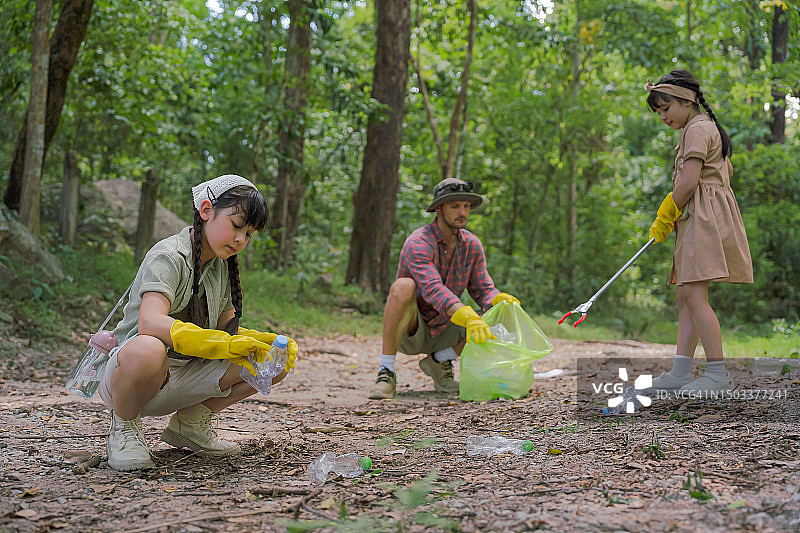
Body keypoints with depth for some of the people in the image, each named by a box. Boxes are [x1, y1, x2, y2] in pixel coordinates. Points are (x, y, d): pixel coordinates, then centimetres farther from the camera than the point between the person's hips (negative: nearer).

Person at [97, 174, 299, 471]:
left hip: (186, 377, 7)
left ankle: (190, 423, 8)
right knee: (147, 350, -44)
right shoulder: (169, 256, -17)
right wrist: (224, 344, -43)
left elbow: (229, 330, 9)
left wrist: (269, 342, -12)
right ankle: (124, 425, -11)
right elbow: (150, 322, -34)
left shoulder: (221, 265, 10)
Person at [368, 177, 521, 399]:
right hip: (408, 331, -6)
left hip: (442, 333, 6)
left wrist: (500, 300, -29)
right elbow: (433, 289, -38)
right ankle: (386, 371, -27)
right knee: (404, 286, -37)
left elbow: (483, 290, -3)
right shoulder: (418, 243, -22)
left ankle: (439, 361, 5)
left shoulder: (472, 245, -2)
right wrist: (469, 318, -53)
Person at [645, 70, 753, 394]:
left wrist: (664, 216, -7)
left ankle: (718, 373, -14)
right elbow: (727, 170, 32)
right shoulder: (705, 127, 23)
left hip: (704, 219, -11)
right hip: (695, 221, 11)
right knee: (684, 297, 6)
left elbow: (688, 181, -18)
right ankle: (680, 371, 4)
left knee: (694, 296, -15)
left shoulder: (697, 128, -9)